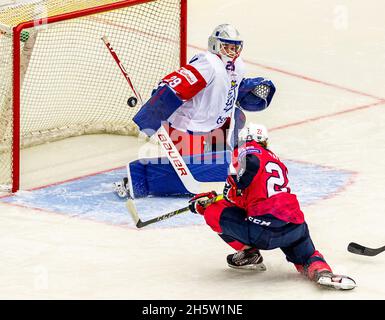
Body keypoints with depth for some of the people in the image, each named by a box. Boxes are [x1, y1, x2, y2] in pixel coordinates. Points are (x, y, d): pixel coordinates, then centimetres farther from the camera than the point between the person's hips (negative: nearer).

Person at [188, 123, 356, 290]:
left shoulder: (246, 150, 6)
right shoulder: (275, 160, 28)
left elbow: (252, 163, -22)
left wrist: (234, 188, -7)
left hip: (263, 232, -6)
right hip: (295, 226, 6)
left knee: (213, 213, 9)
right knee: (307, 258, 29)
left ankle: (248, 253, 13)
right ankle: (321, 270, -5)